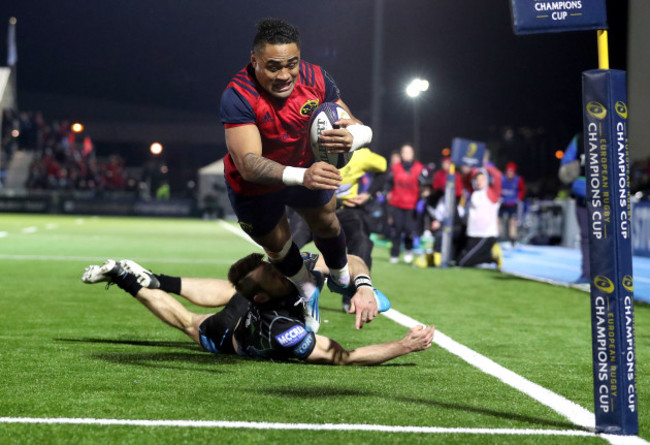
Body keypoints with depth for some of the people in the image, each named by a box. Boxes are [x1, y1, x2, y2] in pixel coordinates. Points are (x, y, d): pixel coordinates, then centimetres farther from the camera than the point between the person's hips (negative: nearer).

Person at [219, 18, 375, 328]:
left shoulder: (315, 79, -25)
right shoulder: (238, 97, -39)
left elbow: (362, 129, -18)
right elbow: (248, 164, -49)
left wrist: (353, 136, -45)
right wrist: (301, 176, -65)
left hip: (306, 168, 4)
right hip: (254, 187, -4)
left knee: (326, 222, 21)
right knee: (278, 247, 13)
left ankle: (343, 279, 53)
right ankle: (307, 291, 47)